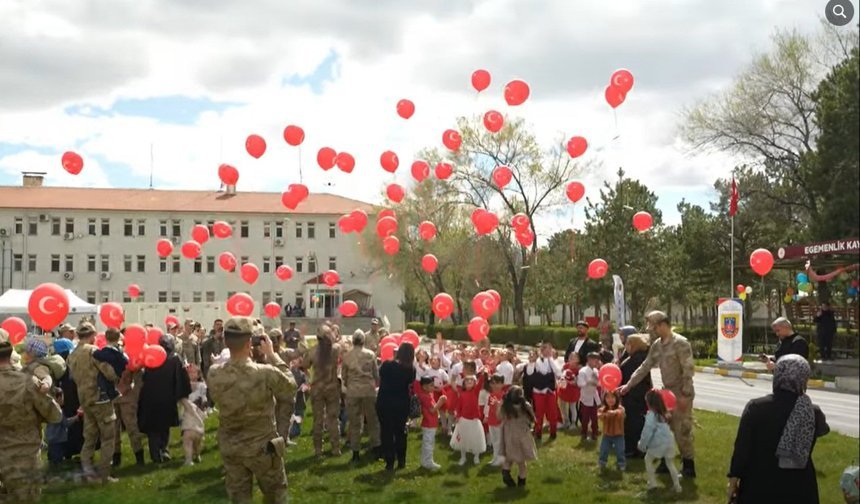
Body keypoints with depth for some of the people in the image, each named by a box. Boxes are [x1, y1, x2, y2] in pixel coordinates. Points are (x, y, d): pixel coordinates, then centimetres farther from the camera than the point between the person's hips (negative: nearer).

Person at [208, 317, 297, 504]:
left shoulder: (214, 374, -16)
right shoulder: (266, 373, -27)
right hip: (262, 447, -3)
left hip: (230, 449, 3)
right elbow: (290, 388, -8)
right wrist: (272, 355, -6)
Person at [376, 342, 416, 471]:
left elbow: (381, 376, 5)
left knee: (386, 432, 7)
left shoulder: (387, 365, -14)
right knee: (400, 432, 17)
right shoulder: (411, 369, -9)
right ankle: (401, 461, 21)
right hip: (402, 404, 2)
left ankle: (389, 463, 7)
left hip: (385, 403, -2)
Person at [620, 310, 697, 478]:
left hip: (681, 394, -8)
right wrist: (628, 385, 8)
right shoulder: (656, 345, 6)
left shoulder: (680, 343, -17)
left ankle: (689, 467, 8)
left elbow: (689, 370, -19)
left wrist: (685, 395, -21)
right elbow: (645, 367, 12)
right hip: (667, 392, 8)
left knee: (682, 431, -4)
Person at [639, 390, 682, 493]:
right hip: (669, 442, 7)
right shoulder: (664, 413, 12)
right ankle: (677, 485, 17)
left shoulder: (651, 415, -11)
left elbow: (647, 431, -12)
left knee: (648, 460, 14)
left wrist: (642, 445, -3)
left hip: (658, 443, -7)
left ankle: (652, 483, 12)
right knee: (670, 463, 19)